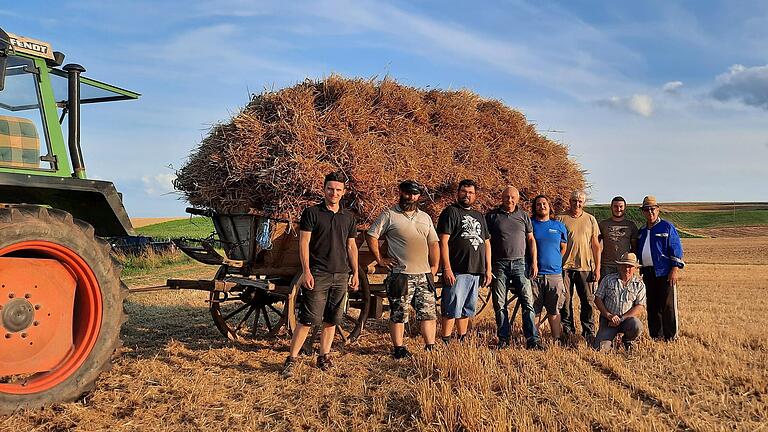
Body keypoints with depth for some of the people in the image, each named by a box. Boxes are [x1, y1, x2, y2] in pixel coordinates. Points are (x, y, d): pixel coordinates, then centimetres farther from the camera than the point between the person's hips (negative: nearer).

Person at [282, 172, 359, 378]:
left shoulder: (348, 217, 12)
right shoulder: (311, 213, -2)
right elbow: (304, 243, -6)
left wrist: (355, 273, 13)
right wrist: (306, 272, -13)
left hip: (340, 276, 5)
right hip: (317, 275, -5)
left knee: (331, 320, 10)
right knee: (308, 319, -7)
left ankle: (323, 357, 23)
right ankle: (291, 360, 2)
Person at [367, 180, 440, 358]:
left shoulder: (425, 217, 15)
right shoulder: (389, 215, -1)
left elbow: (433, 243, 17)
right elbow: (371, 236, -2)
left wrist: (434, 267, 9)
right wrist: (380, 259, -5)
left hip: (424, 275, 5)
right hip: (400, 275, -5)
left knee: (428, 313, 5)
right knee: (398, 315, 2)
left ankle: (431, 348, 13)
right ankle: (399, 349, 12)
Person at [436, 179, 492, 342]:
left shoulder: (479, 216, 20)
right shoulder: (451, 212, -2)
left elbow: (486, 243, 22)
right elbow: (443, 241, -10)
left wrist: (488, 269, 14)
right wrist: (447, 269, -17)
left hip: (476, 271, 7)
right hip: (457, 271, -7)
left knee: (468, 309, 13)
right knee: (452, 309, -8)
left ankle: (463, 340, 22)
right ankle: (445, 341, -2)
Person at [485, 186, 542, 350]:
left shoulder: (524, 216, 10)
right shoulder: (492, 216, 4)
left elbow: (531, 240, 13)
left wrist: (534, 262, 4)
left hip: (519, 263, 1)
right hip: (499, 264, -1)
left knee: (528, 302, -5)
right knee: (500, 304, 3)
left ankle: (533, 340, -2)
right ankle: (503, 339, 12)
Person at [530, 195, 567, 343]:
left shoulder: (559, 226, 11)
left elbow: (563, 248, 20)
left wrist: (555, 262, 13)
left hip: (554, 273, 2)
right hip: (534, 274, -2)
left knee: (554, 311, 7)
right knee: (532, 310, 0)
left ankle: (556, 339, 14)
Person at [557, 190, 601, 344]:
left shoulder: (590, 219, 9)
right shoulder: (561, 219, 3)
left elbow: (596, 245, 9)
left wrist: (597, 267, 2)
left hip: (586, 267, 1)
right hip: (565, 266, -1)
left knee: (588, 300, 3)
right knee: (566, 300, 3)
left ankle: (589, 332, 12)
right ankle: (567, 330, 15)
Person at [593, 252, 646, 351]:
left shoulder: (639, 284, 5)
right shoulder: (608, 279, 6)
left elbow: (640, 307, -4)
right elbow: (598, 299, 3)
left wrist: (621, 319, -14)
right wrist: (608, 315, -11)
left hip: (628, 318, 1)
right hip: (608, 319, -1)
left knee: (637, 326, -35)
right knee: (599, 348, -22)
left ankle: (627, 340, 1)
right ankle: (609, 341, 17)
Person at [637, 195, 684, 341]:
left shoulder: (667, 227, -1)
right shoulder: (642, 231, 17)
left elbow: (676, 249, -6)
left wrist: (675, 269, -13)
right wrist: (641, 272, 17)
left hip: (665, 273, -6)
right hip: (648, 273, 6)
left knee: (668, 306, -4)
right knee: (652, 306, 9)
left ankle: (671, 337, 2)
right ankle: (656, 336, 16)